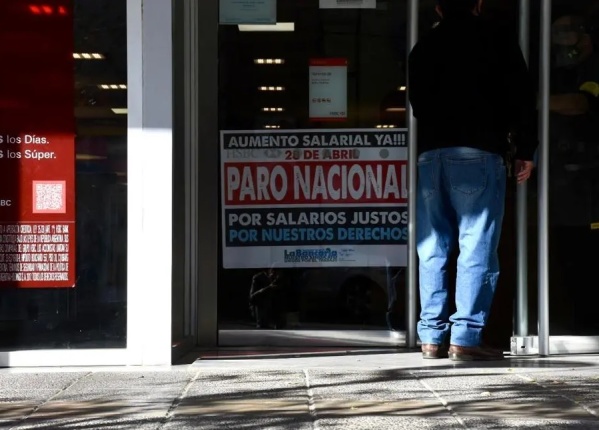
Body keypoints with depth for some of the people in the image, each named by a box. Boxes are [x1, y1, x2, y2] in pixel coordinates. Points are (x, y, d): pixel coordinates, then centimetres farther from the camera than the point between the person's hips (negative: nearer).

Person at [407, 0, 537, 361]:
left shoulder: (423, 47, 16)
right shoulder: (496, 39, 3)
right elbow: (521, 97, 0)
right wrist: (525, 151, 5)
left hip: (430, 153, 4)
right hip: (479, 153, -4)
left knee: (433, 249, 8)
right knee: (477, 248, -5)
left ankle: (432, 337, 8)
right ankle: (466, 338, -11)